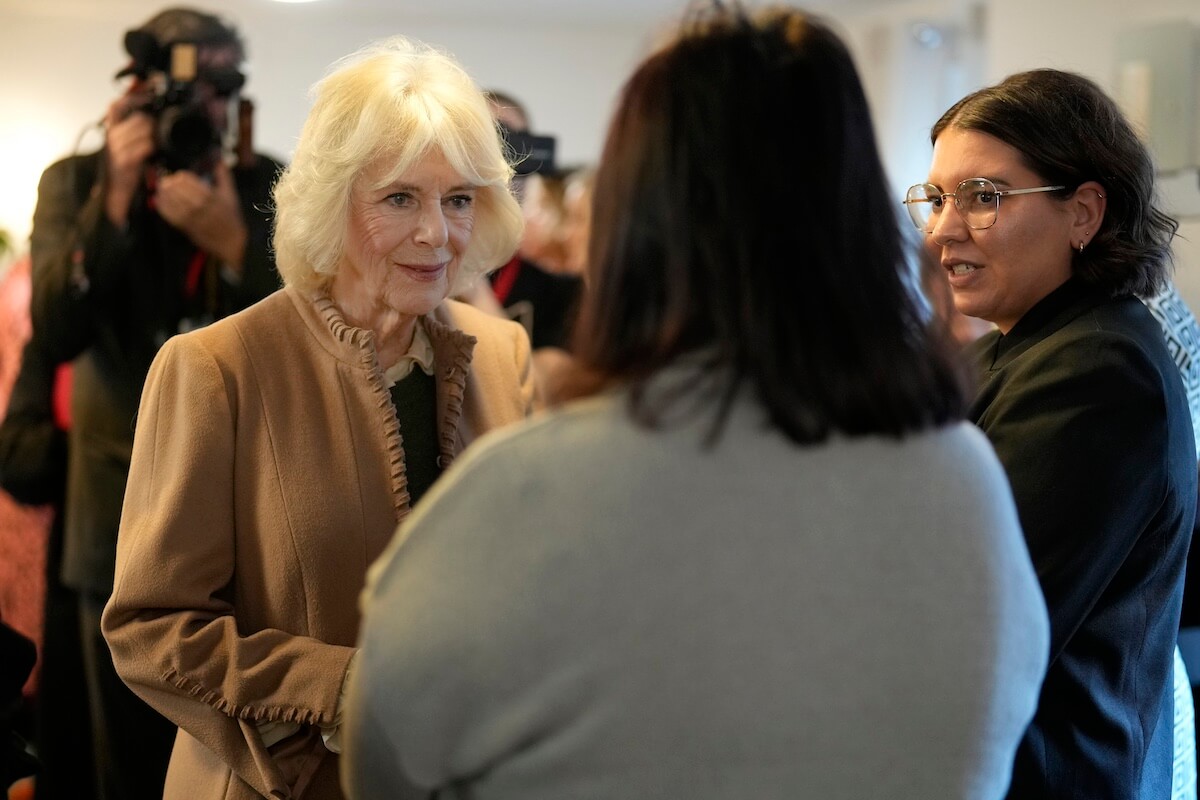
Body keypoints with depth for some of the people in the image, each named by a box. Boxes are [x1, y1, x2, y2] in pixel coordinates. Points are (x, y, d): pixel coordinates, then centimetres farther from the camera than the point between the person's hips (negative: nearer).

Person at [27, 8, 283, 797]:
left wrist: (233, 244, -22)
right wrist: (116, 197, -20)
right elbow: (57, 332, -12)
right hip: (124, 516, 1)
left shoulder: (270, 190, -1)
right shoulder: (76, 183, 0)